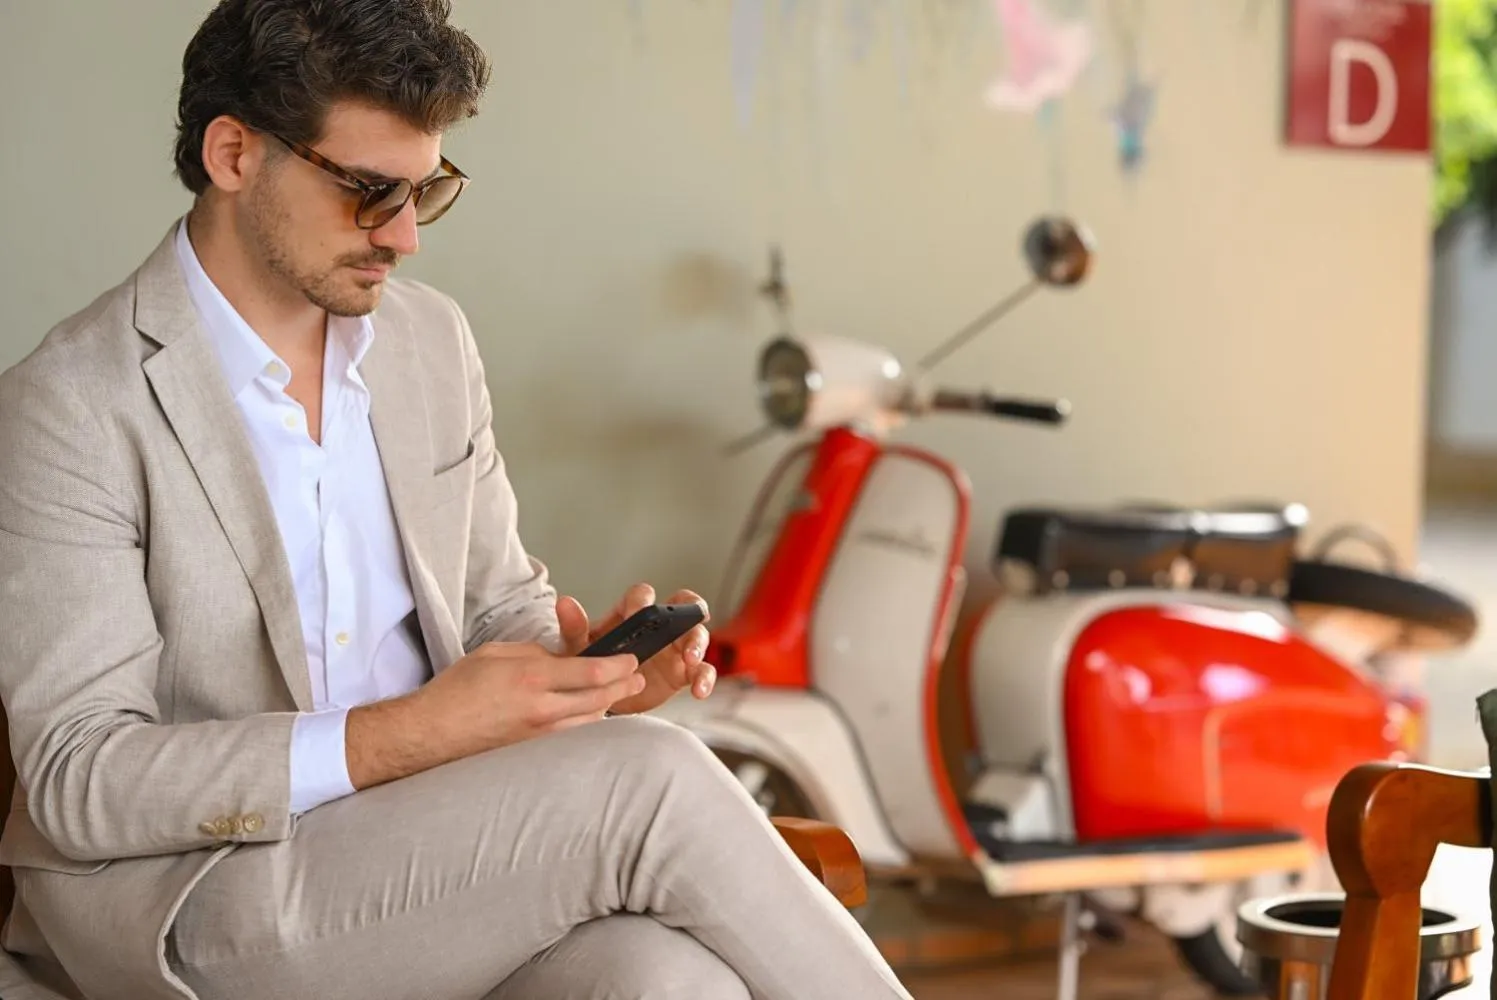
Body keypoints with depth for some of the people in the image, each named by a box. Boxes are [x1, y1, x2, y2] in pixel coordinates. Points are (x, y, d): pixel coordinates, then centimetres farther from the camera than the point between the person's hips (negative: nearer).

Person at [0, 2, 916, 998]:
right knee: (649, 783, -25)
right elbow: (81, 781, -14)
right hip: (187, 902, -5)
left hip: (425, 856, 6)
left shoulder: (433, 339, 9)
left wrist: (585, 667, -6)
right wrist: (406, 733, -24)